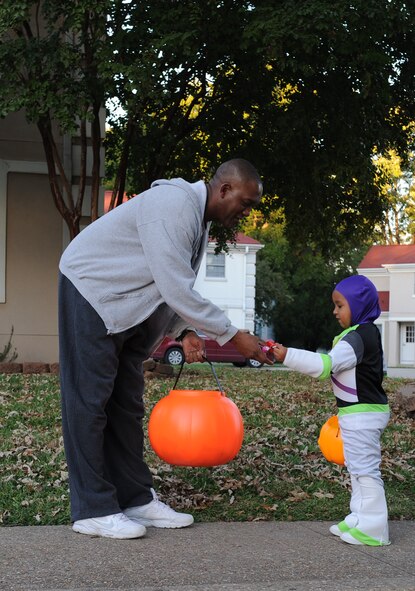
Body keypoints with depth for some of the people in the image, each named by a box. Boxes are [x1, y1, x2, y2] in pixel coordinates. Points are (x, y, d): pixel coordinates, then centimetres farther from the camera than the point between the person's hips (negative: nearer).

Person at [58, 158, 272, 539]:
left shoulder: (201, 222, 8)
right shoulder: (175, 204, -24)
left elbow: (177, 289, 14)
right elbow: (176, 290, -28)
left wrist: (184, 332, -5)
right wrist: (233, 336, -22)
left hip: (128, 307, 10)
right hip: (91, 293, -10)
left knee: (127, 404, 8)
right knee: (90, 401, -8)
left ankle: (135, 498, 12)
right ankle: (93, 510, -5)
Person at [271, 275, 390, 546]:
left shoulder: (358, 337, -20)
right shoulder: (368, 333, 13)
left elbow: (326, 364, -27)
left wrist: (288, 355, -28)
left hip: (362, 415, -11)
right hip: (365, 412, 11)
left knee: (364, 468, -6)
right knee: (359, 468, 17)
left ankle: (373, 529, -2)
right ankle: (361, 519, 25)